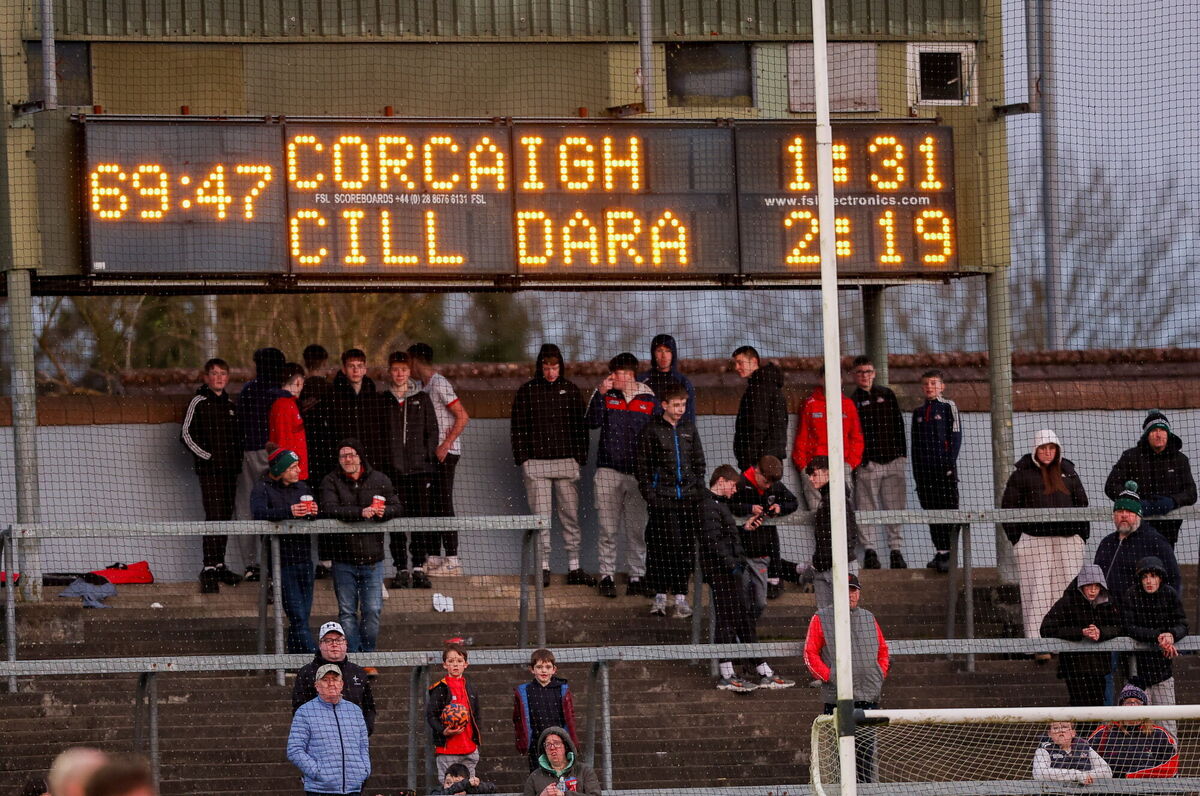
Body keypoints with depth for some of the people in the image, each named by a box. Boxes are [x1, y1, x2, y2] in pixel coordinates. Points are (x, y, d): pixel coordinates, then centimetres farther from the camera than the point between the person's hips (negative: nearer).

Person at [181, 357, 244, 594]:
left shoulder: (229, 403, 15)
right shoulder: (199, 402, -5)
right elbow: (186, 434, -8)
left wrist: (237, 457, 10)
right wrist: (207, 456, -12)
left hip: (230, 468, 7)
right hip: (209, 468, -7)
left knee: (226, 515, 9)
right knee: (214, 515, -14)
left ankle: (219, 565, 18)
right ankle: (209, 569, -16)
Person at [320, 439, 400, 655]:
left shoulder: (379, 480, 5)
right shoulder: (331, 482, -1)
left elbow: (396, 507, 6)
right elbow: (329, 508, -16)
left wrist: (383, 512, -18)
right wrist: (360, 513, -28)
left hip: (372, 558, 1)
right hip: (343, 560, -1)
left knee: (373, 611, 1)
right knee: (347, 612, 4)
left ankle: (368, 652, 13)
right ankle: (352, 654, 10)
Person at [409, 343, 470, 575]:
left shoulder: (439, 384, -12)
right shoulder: (423, 386, 15)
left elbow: (463, 417, -15)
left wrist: (445, 446, -18)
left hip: (445, 453, -9)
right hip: (431, 452, 9)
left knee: (443, 505, -9)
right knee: (431, 505, 8)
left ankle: (452, 561, -8)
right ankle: (433, 558, 12)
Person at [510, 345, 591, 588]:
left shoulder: (570, 390, 8)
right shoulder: (527, 392, 4)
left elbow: (581, 427, 10)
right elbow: (517, 428, 5)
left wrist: (580, 458, 2)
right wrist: (523, 458, -4)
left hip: (566, 461, 1)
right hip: (536, 462, -1)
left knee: (570, 515, 1)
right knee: (540, 515, -2)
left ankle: (574, 567, 5)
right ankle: (543, 566, 2)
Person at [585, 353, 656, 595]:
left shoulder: (649, 400, 5)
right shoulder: (607, 396, 6)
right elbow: (592, 422, -8)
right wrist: (600, 394, -16)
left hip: (637, 473, 0)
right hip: (608, 471, 0)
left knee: (637, 529, 2)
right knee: (608, 529, -2)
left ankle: (637, 575, 10)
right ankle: (606, 575, 4)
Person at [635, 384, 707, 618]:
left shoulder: (688, 429, 13)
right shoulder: (651, 431, 0)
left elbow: (699, 462, 20)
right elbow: (642, 466, 0)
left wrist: (699, 489, 10)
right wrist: (649, 493, -8)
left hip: (688, 497, 4)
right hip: (663, 498, -4)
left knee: (687, 548, 3)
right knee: (667, 546, -9)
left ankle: (680, 595, 10)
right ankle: (660, 595, -2)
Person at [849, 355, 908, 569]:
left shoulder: (886, 395, 14)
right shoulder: (852, 401, 6)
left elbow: (898, 425, 15)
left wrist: (901, 454, 6)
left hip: (892, 461, 2)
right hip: (867, 463, -2)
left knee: (895, 507, 0)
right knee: (868, 508, -4)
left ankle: (896, 551, 1)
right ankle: (870, 550, -2)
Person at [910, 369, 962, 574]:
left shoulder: (948, 407, 0)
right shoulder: (918, 412, 14)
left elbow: (956, 436, -4)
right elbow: (915, 443, 17)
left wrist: (950, 464, -12)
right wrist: (916, 471, 11)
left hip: (945, 466, -5)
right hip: (925, 468, 5)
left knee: (949, 509, -7)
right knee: (932, 511, 5)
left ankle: (949, 553, -9)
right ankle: (940, 551, 10)